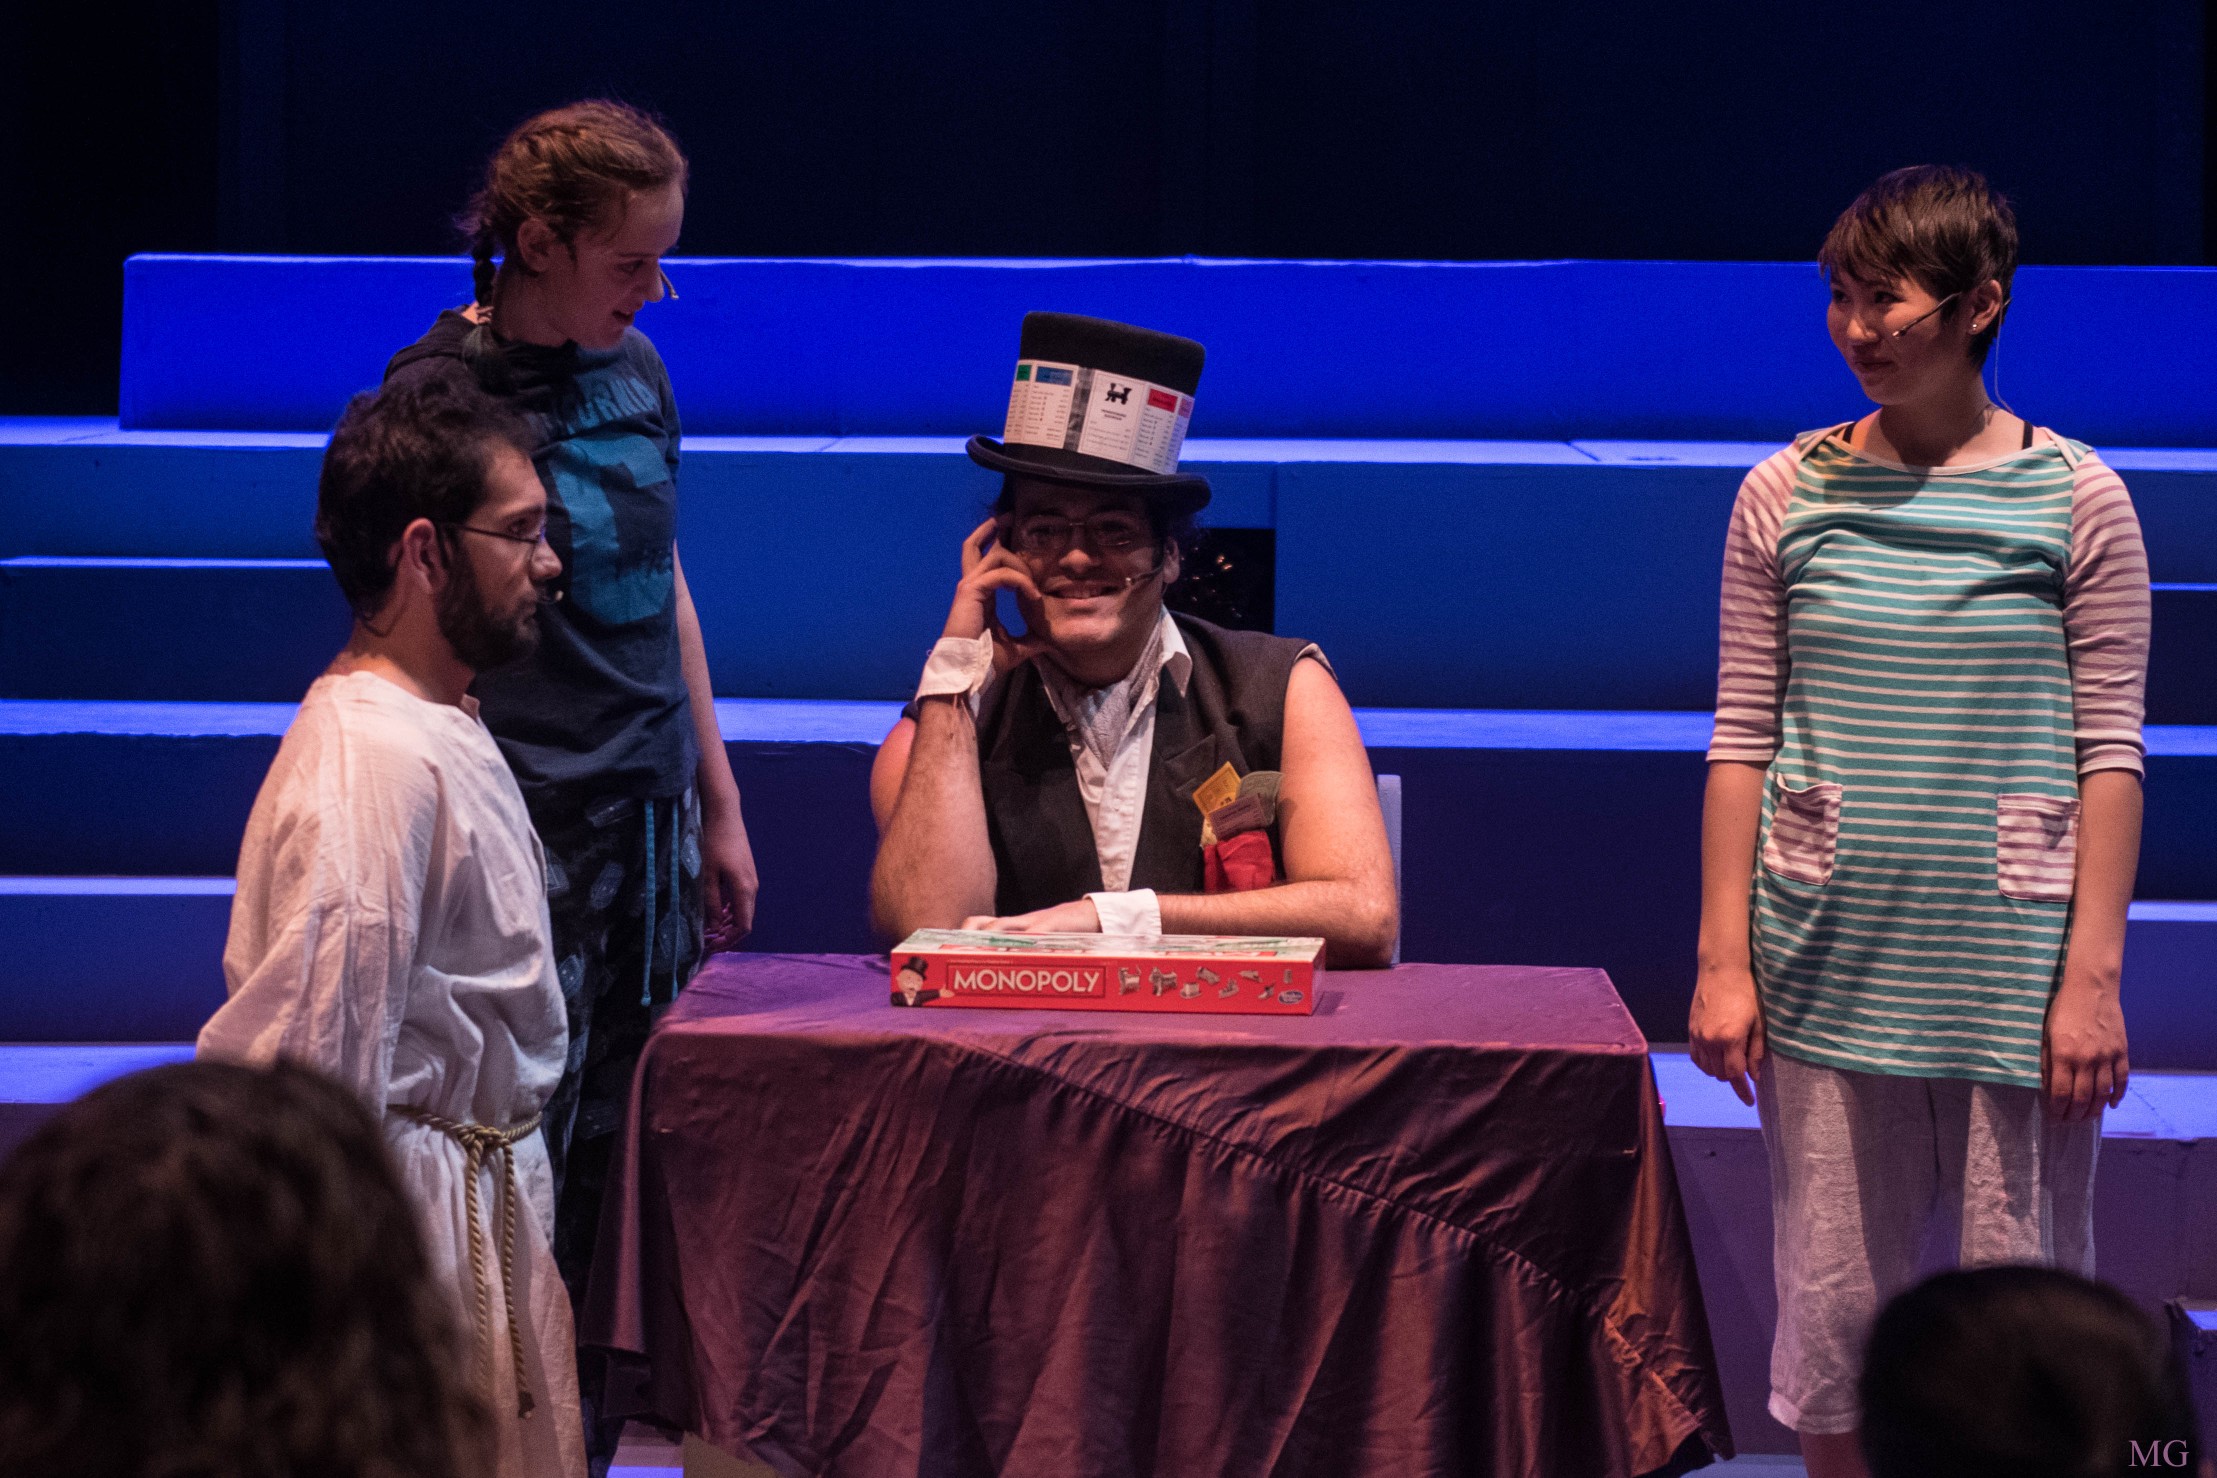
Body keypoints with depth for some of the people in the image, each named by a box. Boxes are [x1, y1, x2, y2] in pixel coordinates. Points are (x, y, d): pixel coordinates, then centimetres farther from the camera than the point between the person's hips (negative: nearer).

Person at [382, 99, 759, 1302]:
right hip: (530, 829, -6)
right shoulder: (441, 388, -9)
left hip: (654, 809, 7)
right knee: (529, 1162, -4)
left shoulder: (633, 368, 10)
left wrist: (718, 804, 21)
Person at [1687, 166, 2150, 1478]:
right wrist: (1725, 959, 1)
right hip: (1830, 963, 2)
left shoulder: (2074, 499, -1)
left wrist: (2093, 973, -7)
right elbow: (1743, 741, 6)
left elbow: (2110, 754, -2)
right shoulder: (1789, 496, 4)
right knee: (1832, 1299, 6)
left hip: (2013, 967, -2)